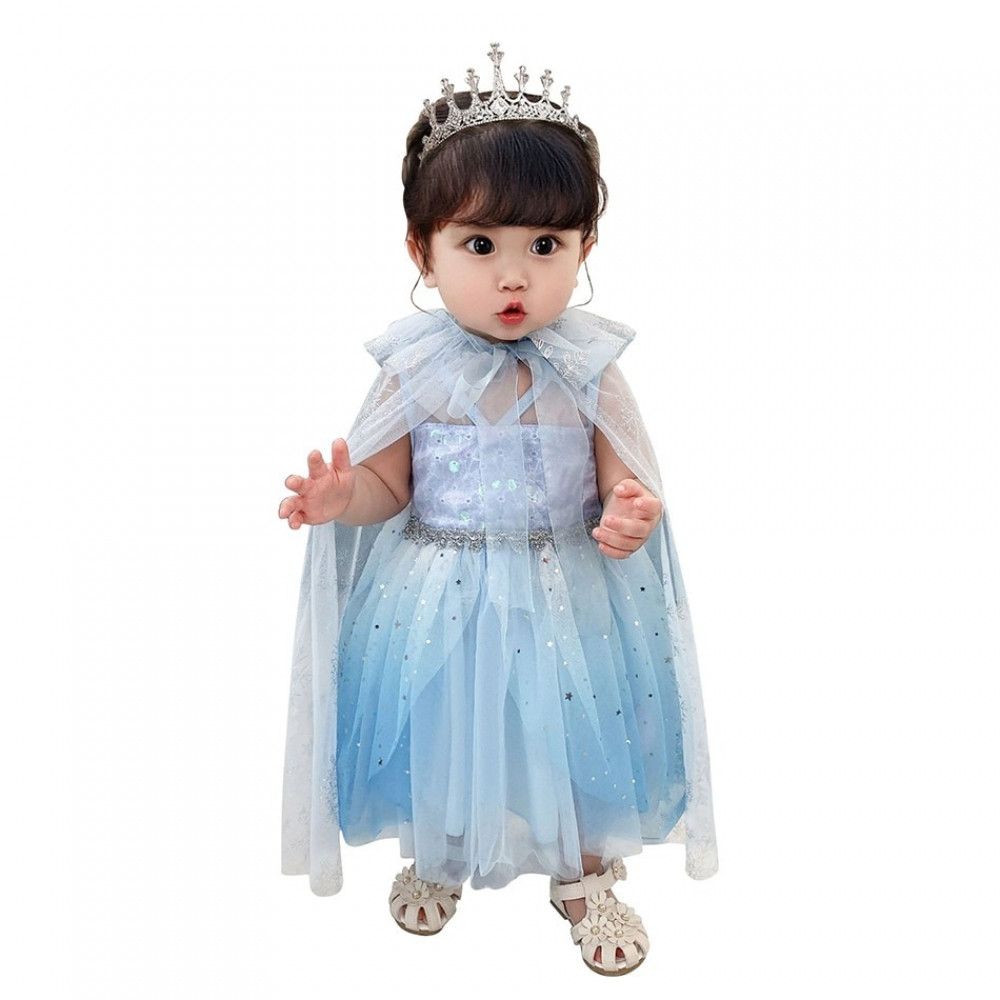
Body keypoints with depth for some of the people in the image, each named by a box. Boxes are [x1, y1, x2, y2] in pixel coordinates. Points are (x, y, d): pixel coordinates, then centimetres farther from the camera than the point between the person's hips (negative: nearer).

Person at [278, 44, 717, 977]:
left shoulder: (588, 371, -11)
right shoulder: (414, 371, -10)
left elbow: (626, 483, -5)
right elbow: (389, 486, -3)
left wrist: (632, 515, -27)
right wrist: (343, 498, -23)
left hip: (566, 598, 0)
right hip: (440, 601, 1)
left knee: (571, 737, 14)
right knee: (443, 733, 18)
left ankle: (586, 877, 44)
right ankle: (436, 862, 50)